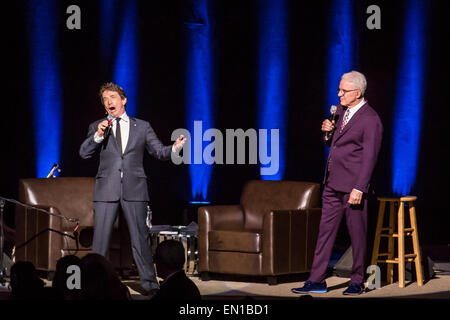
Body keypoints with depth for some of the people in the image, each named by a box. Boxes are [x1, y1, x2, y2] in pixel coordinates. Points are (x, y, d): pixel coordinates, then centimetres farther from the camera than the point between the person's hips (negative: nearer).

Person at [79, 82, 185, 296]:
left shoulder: (142, 127, 12)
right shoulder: (97, 127, 12)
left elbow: (159, 151, 9)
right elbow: (84, 153, 2)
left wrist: (175, 148, -12)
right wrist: (98, 136, -13)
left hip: (134, 190, 0)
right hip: (106, 190, 1)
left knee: (140, 238, 0)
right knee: (100, 239, 0)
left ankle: (149, 283, 4)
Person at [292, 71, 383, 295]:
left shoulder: (370, 120, -12)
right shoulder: (341, 111, 12)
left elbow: (370, 157, -15)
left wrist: (359, 188, -20)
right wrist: (327, 133, 0)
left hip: (353, 186, -8)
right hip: (332, 184, 8)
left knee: (357, 235, 2)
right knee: (325, 231, 7)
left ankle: (357, 281, 13)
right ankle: (317, 281, 10)